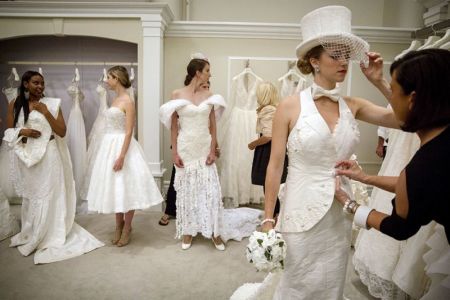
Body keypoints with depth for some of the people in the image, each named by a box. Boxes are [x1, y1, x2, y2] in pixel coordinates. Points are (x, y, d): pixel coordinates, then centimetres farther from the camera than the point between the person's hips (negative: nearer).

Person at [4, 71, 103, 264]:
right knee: (30, 197, 14)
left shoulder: (52, 104, -1)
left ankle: (49, 238, 14)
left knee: (48, 196, 2)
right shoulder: (15, 105, 6)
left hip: (48, 155, -2)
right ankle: (30, 235, 30)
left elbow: (62, 132, -6)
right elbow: (9, 133, 8)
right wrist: (22, 132, -12)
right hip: (26, 156, 3)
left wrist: (46, 112, -13)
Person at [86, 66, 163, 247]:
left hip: (121, 147, -9)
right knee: (115, 189, 14)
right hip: (110, 147, 9)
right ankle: (119, 226, 29)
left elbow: (129, 132, -18)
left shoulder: (128, 101, -12)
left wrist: (121, 156, -23)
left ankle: (127, 228, 16)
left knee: (126, 189, 2)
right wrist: (114, 153, 18)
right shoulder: (115, 100, 13)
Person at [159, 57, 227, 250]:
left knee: (210, 189, 1)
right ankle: (188, 231, 22)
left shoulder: (209, 96, 4)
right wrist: (174, 152, -7)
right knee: (186, 189, 8)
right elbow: (174, 126, -2)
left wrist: (213, 150, -3)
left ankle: (214, 232, 14)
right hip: (185, 148, -2)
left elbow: (213, 126, 5)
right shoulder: (177, 95, -2)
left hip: (205, 148, 2)